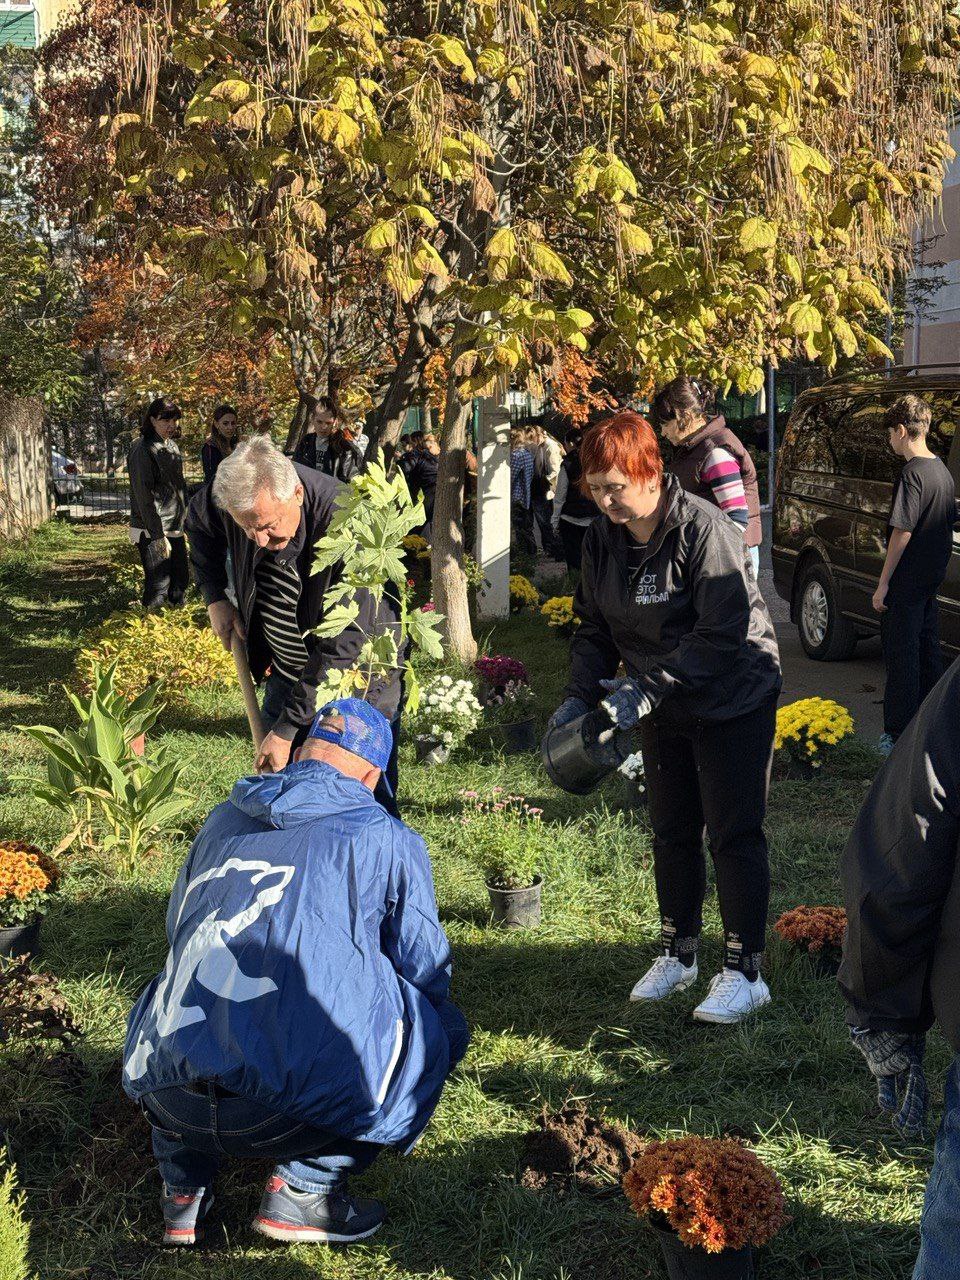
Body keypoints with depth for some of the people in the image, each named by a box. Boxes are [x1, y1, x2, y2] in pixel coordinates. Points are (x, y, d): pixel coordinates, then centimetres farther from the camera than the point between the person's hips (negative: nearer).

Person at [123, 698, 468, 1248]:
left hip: (170, 1101, 5)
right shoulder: (392, 841, 7)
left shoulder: (223, 820, 20)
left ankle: (184, 1189, 24)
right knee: (442, 1027, 19)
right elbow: (426, 972, 14)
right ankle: (304, 1187, 11)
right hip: (292, 1114, -5)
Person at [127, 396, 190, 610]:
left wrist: (186, 518, 14)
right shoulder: (142, 450, -15)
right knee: (158, 585, -8)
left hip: (175, 528, 8)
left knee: (181, 579, 13)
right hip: (152, 531, -8)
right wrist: (159, 536, -20)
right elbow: (144, 497, -18)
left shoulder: (172, 446, 11)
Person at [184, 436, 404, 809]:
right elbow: (199, 523, 11)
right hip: (286, 672, 5)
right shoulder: (234, 495, -17)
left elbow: (344, 644, -31)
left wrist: (287, 729, -28)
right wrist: (214, 597, 3)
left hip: (359, 673, -5)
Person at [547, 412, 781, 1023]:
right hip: (662, 708, 7)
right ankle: (679, 956, 29)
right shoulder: (603, 538, -2)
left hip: (732, 702, -7)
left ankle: (745, 973, 7)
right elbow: (595, 626, 6)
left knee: (734, 836, -3)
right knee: (673, 833, 15)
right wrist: (580, 694, -9)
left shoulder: (703, 529, -23)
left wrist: (650, 687, -30)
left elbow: (724, 633, -27)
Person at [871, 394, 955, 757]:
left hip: (906, 581, -9)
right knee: (928, 650, 16)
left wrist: (883, 583, -16)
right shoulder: (942, 471, 10)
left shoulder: (913, 474, -18)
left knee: (901, 655, -4)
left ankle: (900, 735, -2)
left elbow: (902, 532, -20)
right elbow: (949, 524, 16)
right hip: (933, 577, 9)